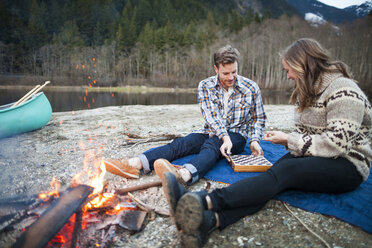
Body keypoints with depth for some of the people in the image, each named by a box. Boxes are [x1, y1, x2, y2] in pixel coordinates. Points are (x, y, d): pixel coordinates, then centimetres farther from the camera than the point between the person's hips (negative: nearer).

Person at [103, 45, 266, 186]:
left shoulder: (251, 88, -3)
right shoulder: (205, 86, -3)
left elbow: (259, 118, 8)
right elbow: (211, 116, -14)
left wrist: (254, 140, -9)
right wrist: (225, 137, -31)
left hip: (237, 135, -2)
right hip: (211, 133, 3)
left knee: (212, 144, -37)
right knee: (181, 143, -25)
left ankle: (184, 174, -67)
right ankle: (135, 164, -44)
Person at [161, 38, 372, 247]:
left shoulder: (343, 90, -13)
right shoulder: (310, 90, 16)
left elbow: (337, 143, -21)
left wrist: (289, 140, -14)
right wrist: (287, 139, -2)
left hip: (346, 167, -6)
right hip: (313, 157, 6)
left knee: (284, 172, -34)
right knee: (277, 177, -26)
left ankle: (204, 201, -50)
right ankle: (211, 220, -50)